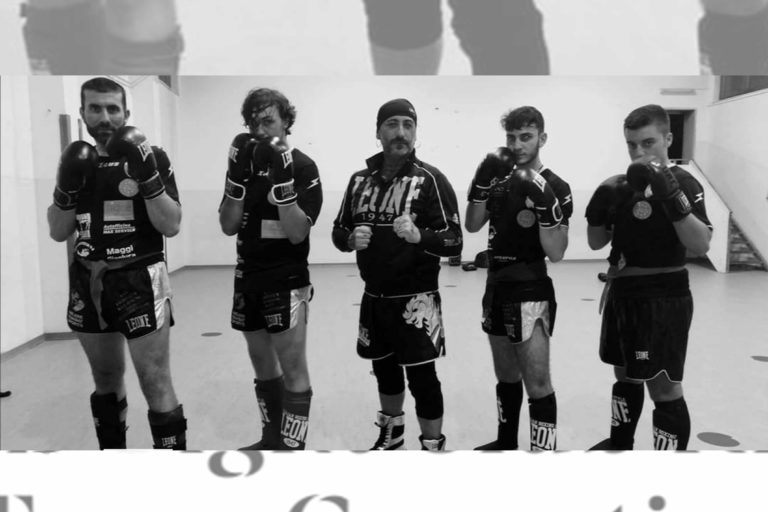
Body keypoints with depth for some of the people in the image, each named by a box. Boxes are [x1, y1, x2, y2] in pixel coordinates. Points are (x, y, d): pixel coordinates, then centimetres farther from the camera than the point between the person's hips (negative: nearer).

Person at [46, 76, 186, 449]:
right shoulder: (77, 161, 10)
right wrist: (67, 187, -8)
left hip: (140, 281, -5)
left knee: (155, 384, -6)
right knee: (106, 380, 17)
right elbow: (58, 233, 8)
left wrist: (147, 175, -22)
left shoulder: (151, 156, -4)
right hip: (88, 283, 5)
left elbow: (171, 226, -11)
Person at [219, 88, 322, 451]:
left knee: (292, 367, -6)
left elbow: (298, 233, -16)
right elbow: (228, 226, 0)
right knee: (262, 364, 15)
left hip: (287, 280, -6)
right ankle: (271, 438, 29)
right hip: (249, 278, 6)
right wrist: (238, 176, -11)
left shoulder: (303, 167, -7)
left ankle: (292, 445, 3)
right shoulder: (247, 163, 7)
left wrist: (282, 180, -24)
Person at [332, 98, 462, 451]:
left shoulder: (430, 179, -10)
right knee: (384, 369, 21)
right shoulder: (360, 179, 5)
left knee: (422, 378, -1)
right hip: (374, 297, 5)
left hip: (415, 298, -5)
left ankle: (433, 446, 17)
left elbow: (454, 241, -14)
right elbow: (338, 231, 11)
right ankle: (391, 432, 44)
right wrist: (351, 239, -12)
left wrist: (418, 236, -32)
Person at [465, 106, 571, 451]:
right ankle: (506, 441, 35)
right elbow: (472, 226, 2)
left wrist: (545, 205, -27)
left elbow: (556, 253, -15)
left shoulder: (554, 187, -9)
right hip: (496, 288, 6)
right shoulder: (500, 179, 8)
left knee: (537, 383, -4)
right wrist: (483, 181, -9)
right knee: (506, 376, 19)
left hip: (531, 293, -6)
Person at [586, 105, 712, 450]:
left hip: (663, 297, -7)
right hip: (622, 292, 7)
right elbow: (596, 242, 11)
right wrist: (599, 210, -7)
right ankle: (619, 443, 37)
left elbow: (701, 245, -23)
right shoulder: (623, 184, 9)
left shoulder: (681, 182, -10)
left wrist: (672, 196, -33)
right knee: (625, 376, 20)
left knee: (664, 387, -5)